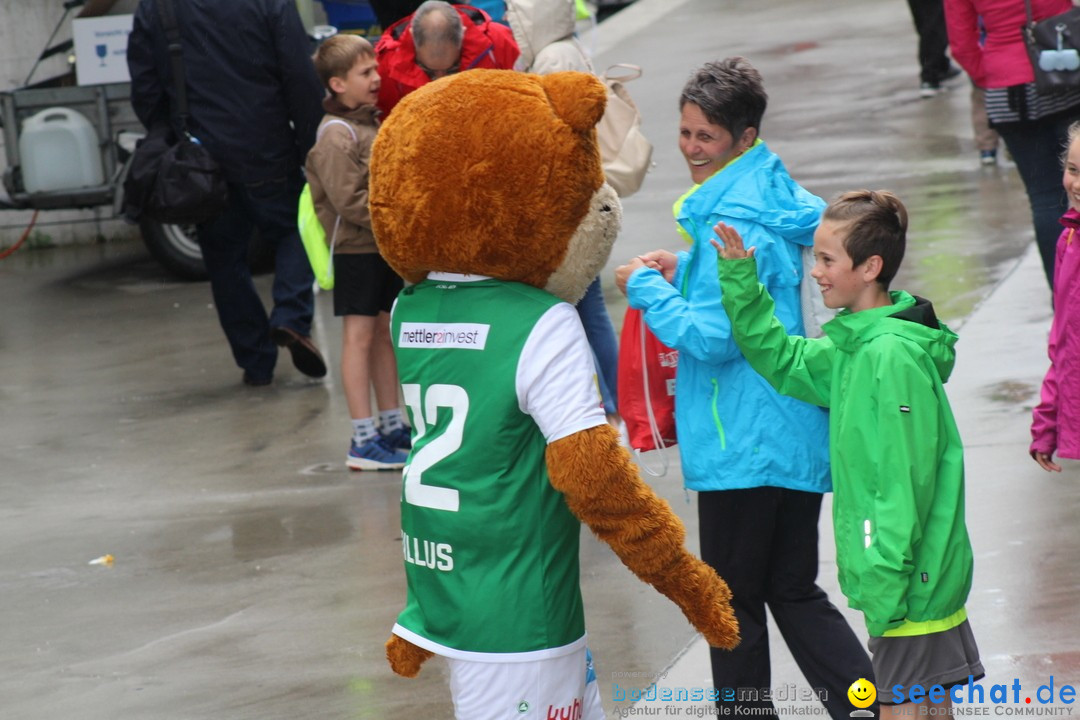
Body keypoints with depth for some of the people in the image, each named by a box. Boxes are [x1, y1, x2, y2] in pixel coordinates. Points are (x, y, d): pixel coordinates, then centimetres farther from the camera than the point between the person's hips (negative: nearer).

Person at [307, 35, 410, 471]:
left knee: (386, 332, 14)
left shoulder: (373, 124, 12)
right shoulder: (336, 136, -15)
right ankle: (362, 441, -4)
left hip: (386, 245, 8)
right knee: (359, 335, -6)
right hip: (355, 249, -8)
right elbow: (350, 200, -22)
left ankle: (391, 426, 23)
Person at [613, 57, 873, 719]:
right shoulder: (771, 199, 10)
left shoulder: (733, 224, -20)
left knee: (734, 601, 4)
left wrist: (647, 289, -10)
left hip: (746, 444, -10)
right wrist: (684, 272, 12)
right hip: (794, 435, 10)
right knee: (795, 592, 14)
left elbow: (713, 337, -22)